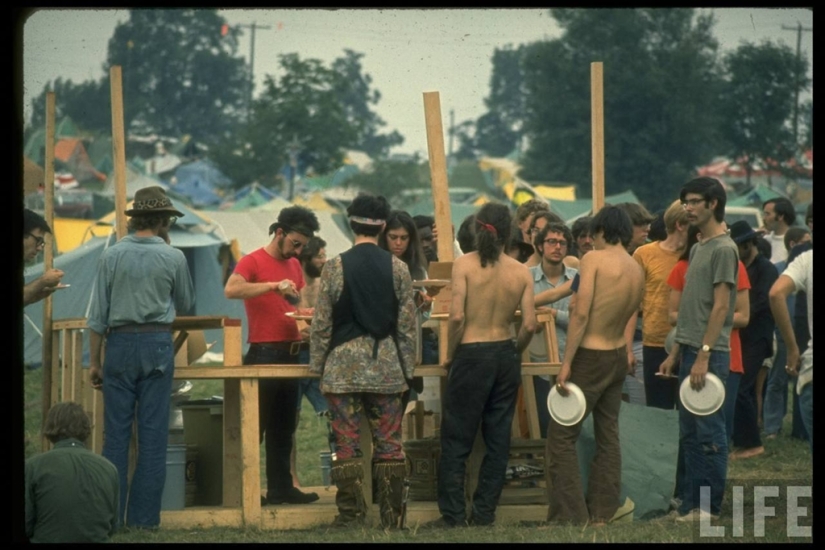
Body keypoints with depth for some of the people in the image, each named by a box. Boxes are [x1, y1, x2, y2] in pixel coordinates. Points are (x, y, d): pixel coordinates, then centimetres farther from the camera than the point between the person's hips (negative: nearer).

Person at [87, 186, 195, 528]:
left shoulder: (111, 256, 0)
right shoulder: (173, 258, -2)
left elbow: (98, 315, 0)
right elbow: (186, 306, 12)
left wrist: (94, 361, 6)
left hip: (120, 345, 1)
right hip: (158, 345, -1)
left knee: (116, 432, 4)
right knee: (153, 434, 3)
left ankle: (111, 513, 2)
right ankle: (144, 515, 1)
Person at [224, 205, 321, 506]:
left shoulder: (294, 265, 16)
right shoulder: (253, 261, -7)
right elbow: (231, 289, -25)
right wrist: (273, 286, -28)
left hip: (290, 353, 8)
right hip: (264, 353, -8)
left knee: (284, 427, 11)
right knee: (256, 423, -7)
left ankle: (281, 487, 15)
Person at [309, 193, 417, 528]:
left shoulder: (335, 267, -4)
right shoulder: (398, 268, 0)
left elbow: (321, 324, -3)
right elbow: (407, 325, 2)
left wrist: (316, 366, 6)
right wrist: (407, 368, 11)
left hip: (344, 367, -1)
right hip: (387, 368, 2)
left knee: (346, 444, 1)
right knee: (389, 444, 4)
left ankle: (351, 514, 0)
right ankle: (391, 517, 4)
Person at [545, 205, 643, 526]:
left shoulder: (594, 259, -14)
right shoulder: (638, 271, 6)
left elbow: (581, 313, -20)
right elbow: (625, 315, 8)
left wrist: (566, 363, -20)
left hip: (590, 356, -7)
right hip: (618, 356, 7)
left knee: (562, 436, -3)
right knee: (608, 435, 12)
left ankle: (570, 517, -8)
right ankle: (601, 514, 13)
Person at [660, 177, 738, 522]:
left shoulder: (723, 249, -10)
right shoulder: (697, 249, 17)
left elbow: (720, 306, -16)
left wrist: (704, 356, -20)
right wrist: (676, 353, 19)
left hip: (710, 354, -9)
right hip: (690, 351, 9)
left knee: (709, 432, -6)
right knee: (689, 433, 10)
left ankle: (710, 506, -3)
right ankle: (691, 502, 15)